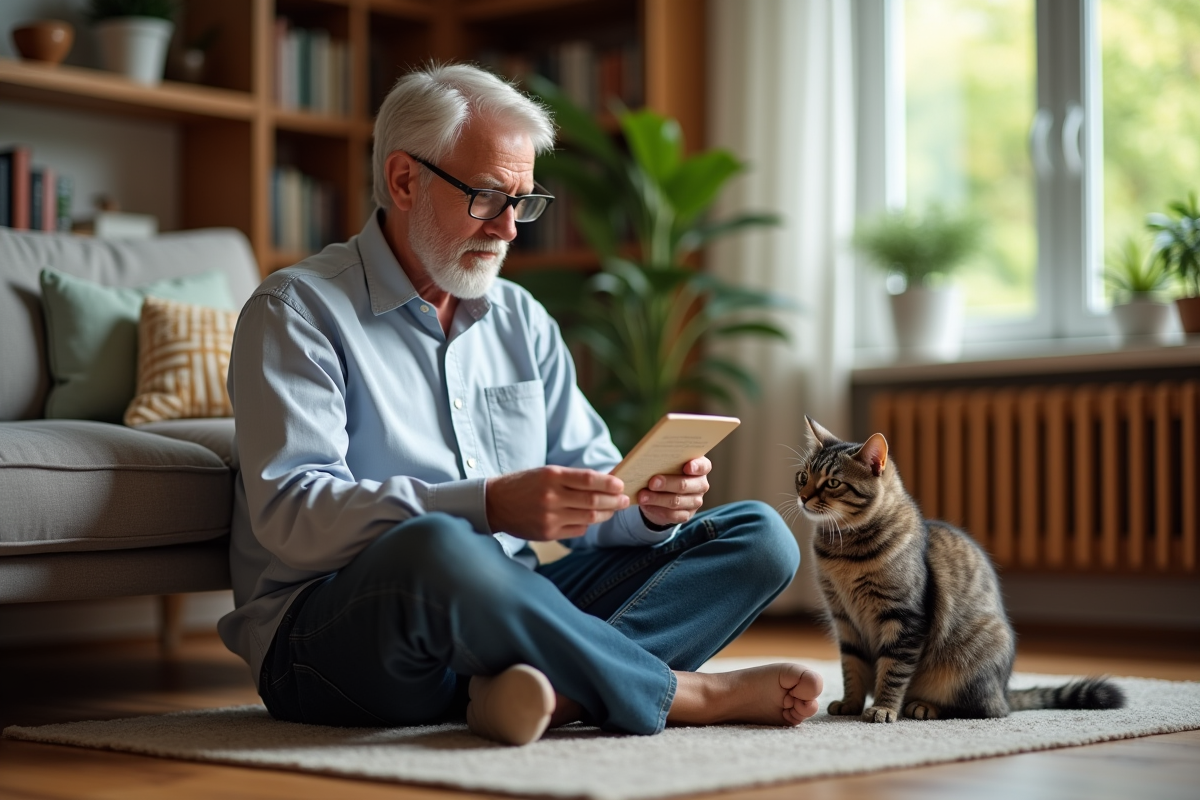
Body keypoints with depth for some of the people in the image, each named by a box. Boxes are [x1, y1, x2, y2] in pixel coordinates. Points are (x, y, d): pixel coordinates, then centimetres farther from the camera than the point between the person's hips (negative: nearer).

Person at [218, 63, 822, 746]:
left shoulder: (522, 320, 18)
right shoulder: (297, 312, -3)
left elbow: (591, 492, 15)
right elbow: (291, 512, -17)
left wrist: (651, 507, -10)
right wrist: (489, 507, -28)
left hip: (510, 615, 7)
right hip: (331, 635, -7)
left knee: (758, 537, -3)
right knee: (434, 548, -41)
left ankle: (556, 684, -30)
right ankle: (682, 694, -19)